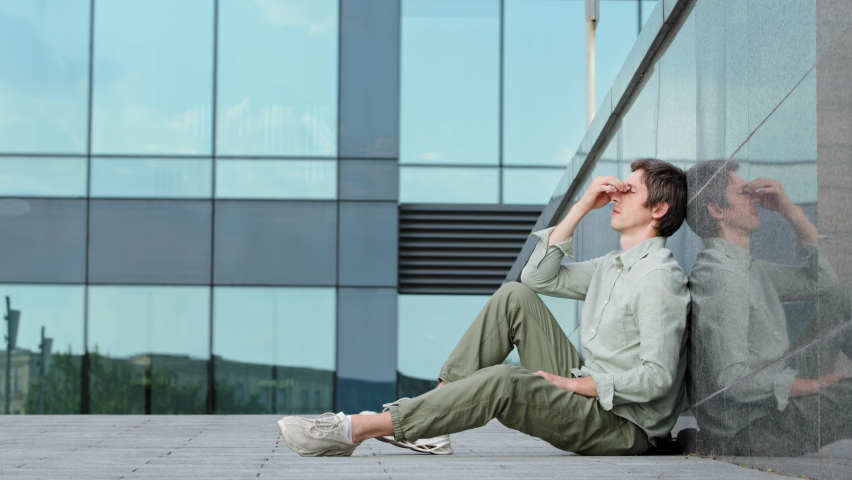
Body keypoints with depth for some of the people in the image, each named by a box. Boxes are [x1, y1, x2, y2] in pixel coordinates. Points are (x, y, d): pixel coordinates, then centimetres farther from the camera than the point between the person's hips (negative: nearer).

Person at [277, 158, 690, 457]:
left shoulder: (660, 278, -13)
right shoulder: (613, 267, 18)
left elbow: (657, 377, -22)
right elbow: (539, 277, 18)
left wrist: (573, 384, -18)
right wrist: (581, 207, 12)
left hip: (625, 427, -9)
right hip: (586, 397, 9)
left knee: (503, 382, -31)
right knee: (515, 297, 1)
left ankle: (353, 431, -29)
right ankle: (425, 415, -6)